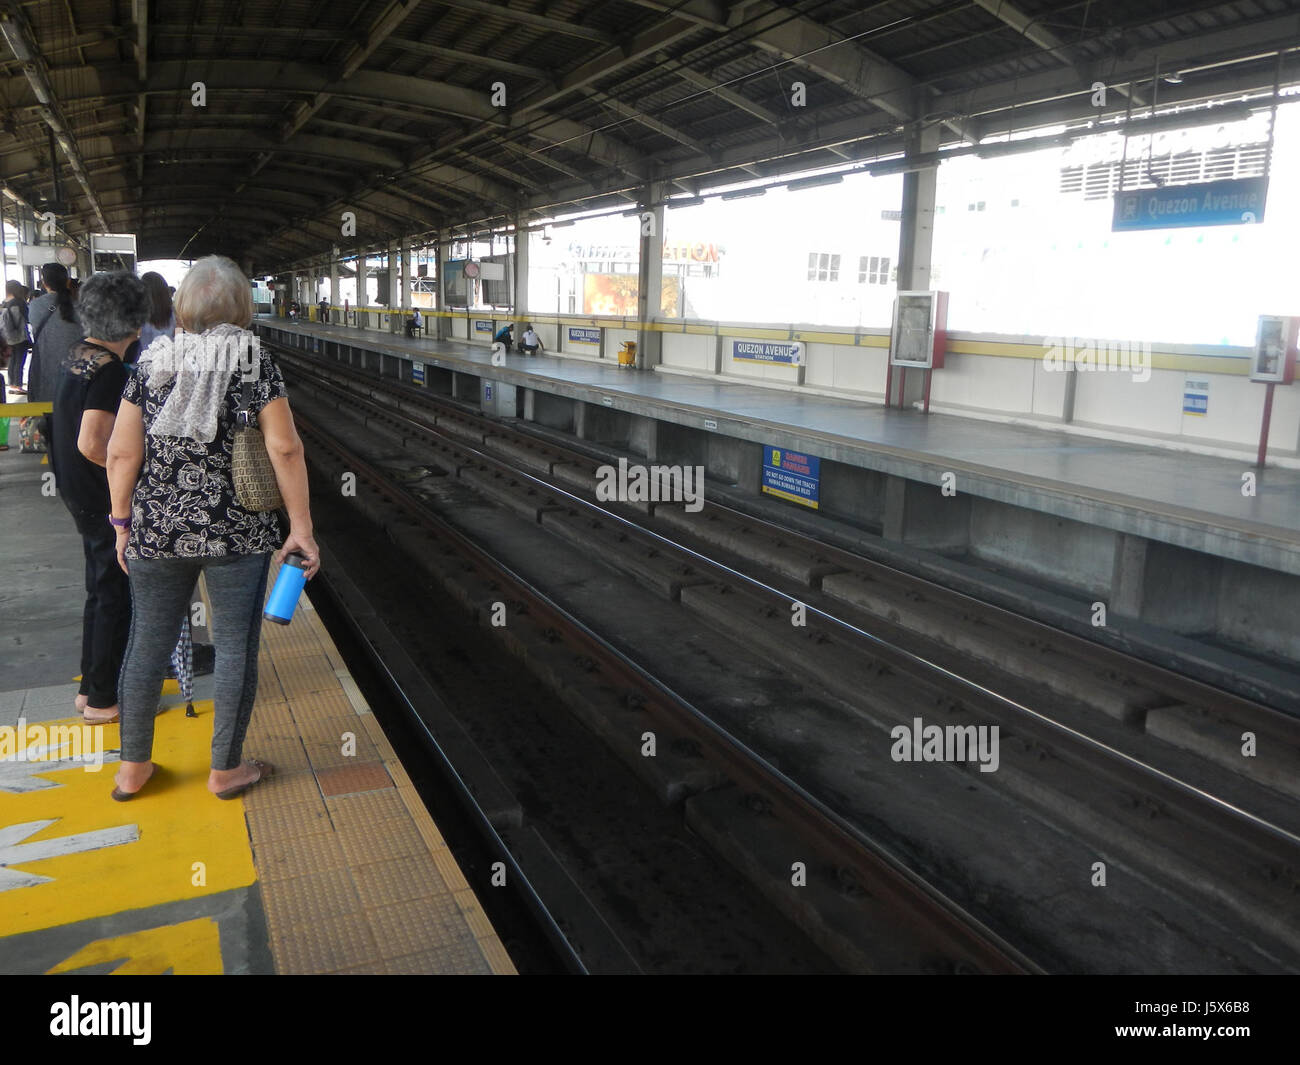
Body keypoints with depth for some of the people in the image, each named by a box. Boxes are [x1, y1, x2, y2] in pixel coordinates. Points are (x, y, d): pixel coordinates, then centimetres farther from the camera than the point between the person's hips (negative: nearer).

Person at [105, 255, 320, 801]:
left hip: (156, 530, 4)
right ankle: (225, 769, 20)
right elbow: (284, 448, -11)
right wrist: (300, 526, -6)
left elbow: (123, 452, 1)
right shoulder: (254, 361, -5)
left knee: (148, 643, 15)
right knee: (236, 647, 8)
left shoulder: (152, 362, 3)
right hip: (235, 531, -3)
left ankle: (132, 768, 28)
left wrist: (123, 522, 11)